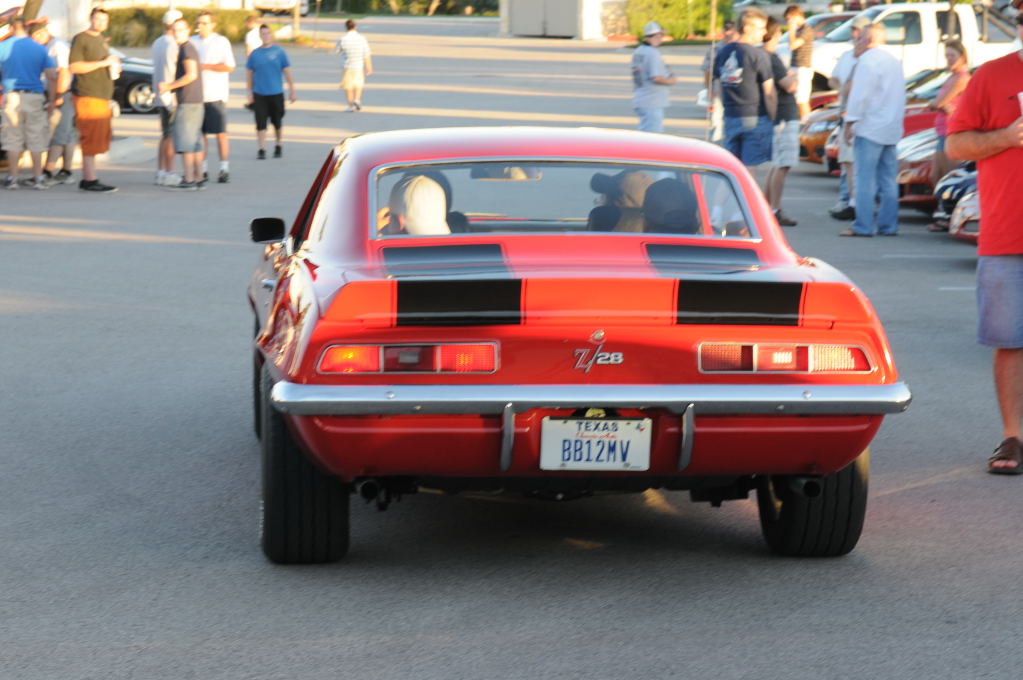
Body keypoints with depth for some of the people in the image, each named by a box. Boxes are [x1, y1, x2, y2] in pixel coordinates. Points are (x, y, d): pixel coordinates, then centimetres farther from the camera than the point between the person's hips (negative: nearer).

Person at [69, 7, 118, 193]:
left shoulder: (101, 40, 21)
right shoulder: (81, 39, -6)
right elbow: (74, 66, -17)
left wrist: (114, 67, 12)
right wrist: (103, 63, -20)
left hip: (102, 97, 9)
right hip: (87, 96, -9)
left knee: (98, 140, 8)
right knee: (91, 139, -11)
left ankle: (86, 179, 12)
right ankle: (91, 180, -12)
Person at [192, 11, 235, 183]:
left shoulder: (221, 42, 1)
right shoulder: (192, 42, 15)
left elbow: (229, 66, -8)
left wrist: (206, 66, -11)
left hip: (216, 95, -4)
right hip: (197, 95, 4)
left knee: (220, 133, -4)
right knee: (199, 133, 4)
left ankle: (224, 169, 0)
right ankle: (201, 169, 9)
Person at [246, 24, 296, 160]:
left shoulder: (279, 52, 1)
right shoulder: (255, 54, 4)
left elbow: (287, 71, 5)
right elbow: (249, 74, 9)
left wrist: (292, 90, 2)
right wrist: (250, 93, 4)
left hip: (276, 93, 0)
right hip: (259, 94, 0)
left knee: (277, 123, 10)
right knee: (260, 123, -6)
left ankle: (278, 147, 28)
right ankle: (261, 150, -2)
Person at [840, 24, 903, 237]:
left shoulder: (868, 60, -8)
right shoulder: (893, 61, 20)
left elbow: (860, 94, -14)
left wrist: (849, 122, -11)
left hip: (870, 127, -8)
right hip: (891, 129, 9)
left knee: (865, 178, -8)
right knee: (888, 179, 8)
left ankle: (863, 226, -11)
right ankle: (888, 225, 7)